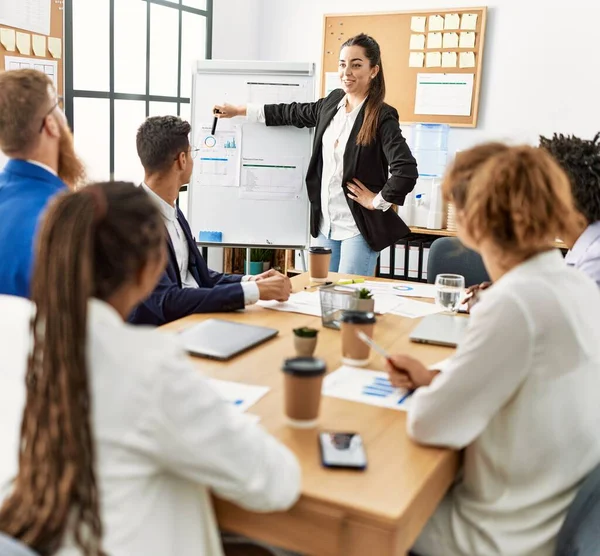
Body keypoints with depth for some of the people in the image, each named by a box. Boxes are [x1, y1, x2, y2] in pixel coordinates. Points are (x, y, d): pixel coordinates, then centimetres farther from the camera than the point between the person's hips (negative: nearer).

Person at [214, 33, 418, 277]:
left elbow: (407, 171, -25)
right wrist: (238, 110, 25)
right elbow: (294, 113, 20)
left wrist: (378, 201, -15)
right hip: (325, 223, 7)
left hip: (359, 228, -7)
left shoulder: (382, 117, -14)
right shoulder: (333, 102, 6)